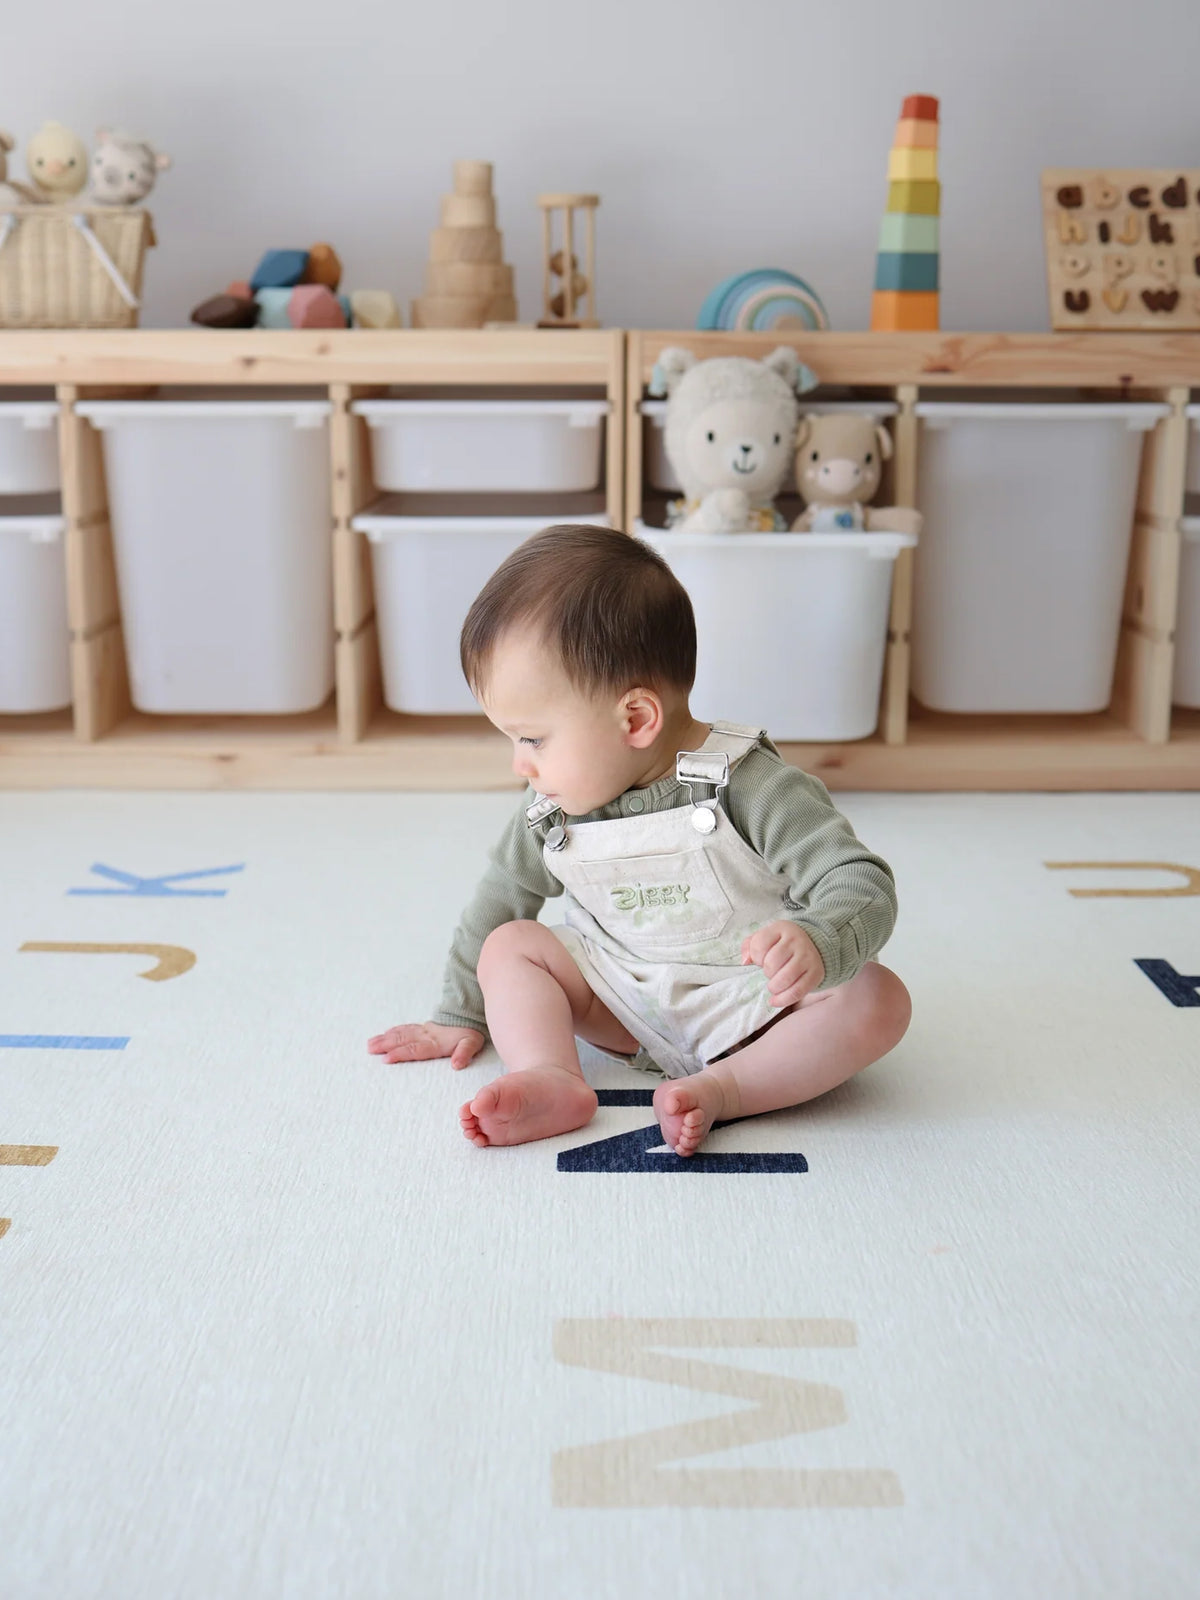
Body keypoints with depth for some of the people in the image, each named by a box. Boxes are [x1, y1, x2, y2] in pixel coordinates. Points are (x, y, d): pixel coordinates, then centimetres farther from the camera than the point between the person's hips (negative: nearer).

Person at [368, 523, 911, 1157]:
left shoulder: (751, 787, -23)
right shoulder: (550, 809, -5)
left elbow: (861, 885, -28)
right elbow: (501, 896, 10)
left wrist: (816, 943, -51)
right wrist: (462, 1016, 16)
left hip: (754, 1007, -5)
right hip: (628, 1004, 5)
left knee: (879, 999, -28)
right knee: (510, 945, -9)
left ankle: (720, 1089, -34)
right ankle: (551, 1080, -32)